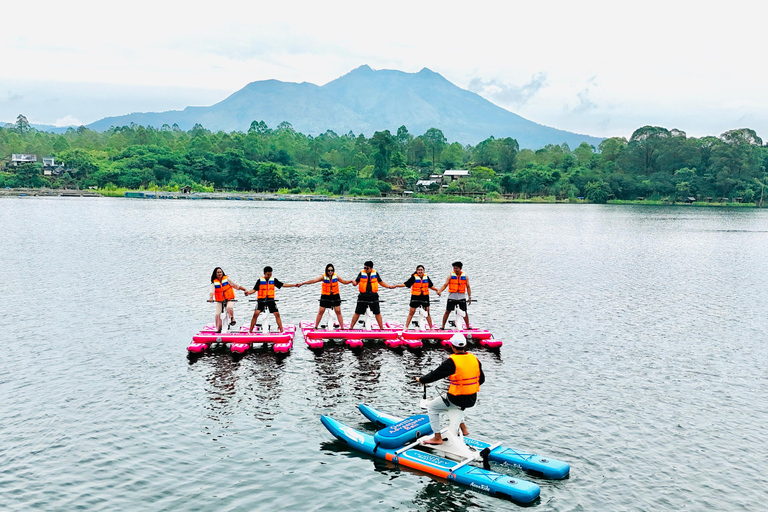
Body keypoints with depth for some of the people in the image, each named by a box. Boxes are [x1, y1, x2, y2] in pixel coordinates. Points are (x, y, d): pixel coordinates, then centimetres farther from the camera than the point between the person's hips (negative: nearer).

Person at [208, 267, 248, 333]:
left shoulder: (227, 279, -2)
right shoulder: (214, 283, -2)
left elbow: (236, 285, 2)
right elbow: (212, 291, -16)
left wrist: (244, 290, -1)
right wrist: (211, 298, -36)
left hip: (229, 299, -2)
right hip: (219, 301, 2)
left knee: (229, 307, -33)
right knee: (218, 315, -9)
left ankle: (232, 319, -7)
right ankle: (218, 329, 8)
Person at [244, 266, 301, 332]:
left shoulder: (273, 280, 5)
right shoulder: (260, 281, -2)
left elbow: (283, 285, 7)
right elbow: (254, 289, -6)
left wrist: (294, 285, 2)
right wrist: (248, 292, -26)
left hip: (270, 300, 2)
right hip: (261, 300, -2)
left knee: (277, 314, -4)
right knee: (256, 314, -16)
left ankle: (281, 330, 5)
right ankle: (250, 331, -8)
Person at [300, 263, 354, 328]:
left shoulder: (336, 276, -3)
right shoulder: (323, 277, -10)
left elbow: (344, 281, 9)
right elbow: (313, 281, -15)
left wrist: (351, 281, -8)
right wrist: (302, 283, -22)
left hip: (335, 296, 1)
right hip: (325, 296, -1)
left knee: (338, 312, -2)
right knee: (321, 312, 2)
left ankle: (342, 327, 4)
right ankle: (315, 327, 14)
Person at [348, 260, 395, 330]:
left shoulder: (375, 274, 2)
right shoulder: (361, 274, 0)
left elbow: (381, 282, 12)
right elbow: (356, 282, -1)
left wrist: (389, 286, 3)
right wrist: (354, 282, -24)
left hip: (373, 296, 0)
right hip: (363, 296, 0)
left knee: (377, 313, 5)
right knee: (357, 313, 3)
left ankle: (382, 328, 15)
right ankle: (351, 327, 13)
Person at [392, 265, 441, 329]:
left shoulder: (426, 277, 4)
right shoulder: (414, 277, -6)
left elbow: (431, 286, 17)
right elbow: (406, 284, -10)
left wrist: (437, 290, 7)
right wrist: (397, 286, -19)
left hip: (425, 297, 2)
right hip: (415, 297, -2)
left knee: (427, 313, 3)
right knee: (411, 312, 1)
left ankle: (431, 328, 12)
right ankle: (406, 327, 8)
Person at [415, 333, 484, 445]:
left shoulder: (452, 361, -17)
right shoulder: (474, 359, 2)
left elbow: (435, 374, -11)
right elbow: (481, 379, 12)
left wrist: (421, 379, 6)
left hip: (458, 400, -7)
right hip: (472, 400, 7)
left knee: (432, 407, 14)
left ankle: (437, 437, 14)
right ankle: (463, 428, 36)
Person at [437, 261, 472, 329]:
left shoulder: (465, 276, 4)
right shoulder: (451, 276, 0)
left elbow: (468, 287, 8)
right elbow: (445, 285, -6)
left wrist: (469, 297, 1)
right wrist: (439, 291, -22)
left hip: (462, 297, 1)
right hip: (452, 297, -1)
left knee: (464, 312, 4)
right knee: (447, 311, 1)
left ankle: (468, 326, 15)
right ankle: (443, 326, 8)